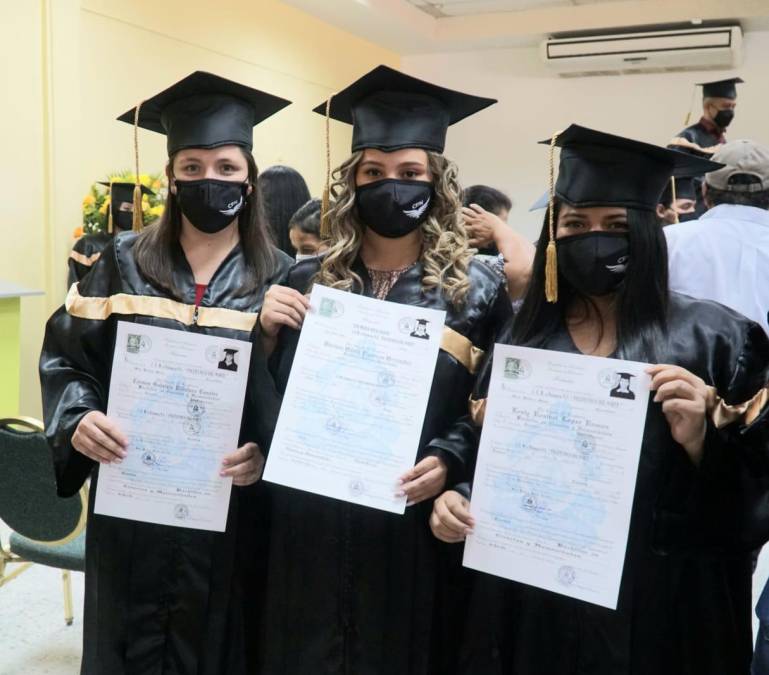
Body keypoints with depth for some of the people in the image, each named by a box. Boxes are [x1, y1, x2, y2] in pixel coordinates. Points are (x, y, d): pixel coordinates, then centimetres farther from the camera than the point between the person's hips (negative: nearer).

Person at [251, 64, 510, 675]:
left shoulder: (476, 290, -5)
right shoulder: (307, 281, 3)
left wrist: (448, 462, -18)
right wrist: (268, 334, -9)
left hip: (409, 524, -2)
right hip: (309, 522, 3)